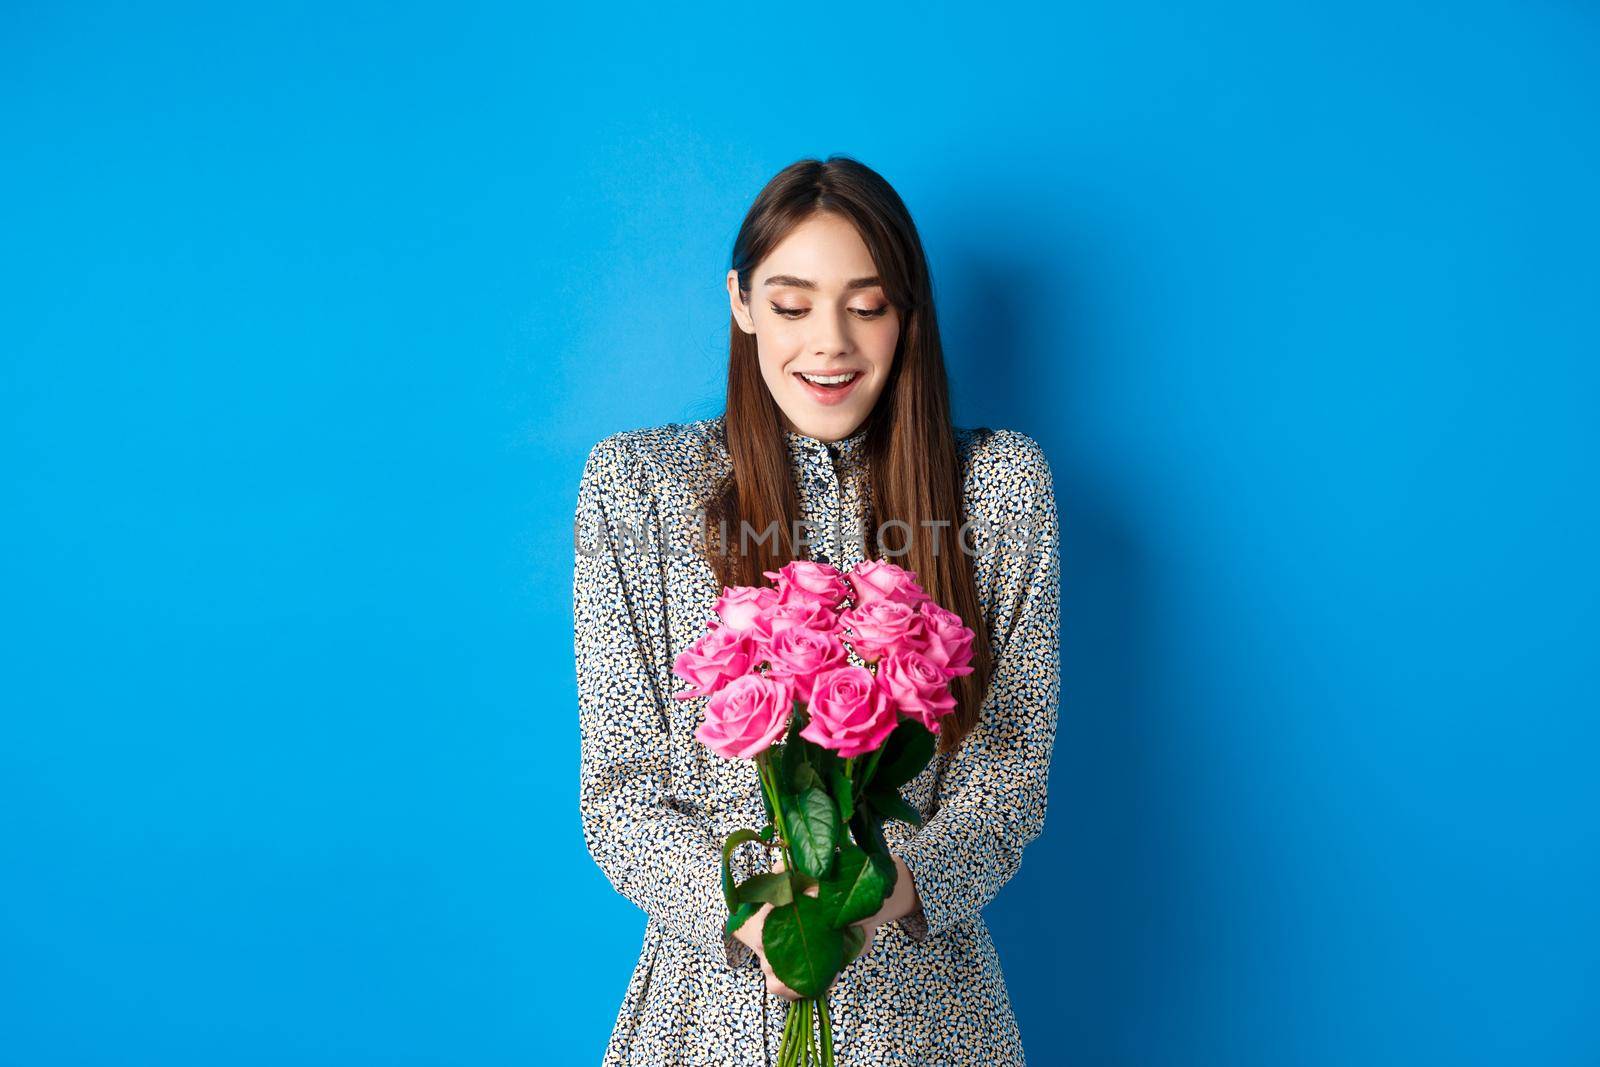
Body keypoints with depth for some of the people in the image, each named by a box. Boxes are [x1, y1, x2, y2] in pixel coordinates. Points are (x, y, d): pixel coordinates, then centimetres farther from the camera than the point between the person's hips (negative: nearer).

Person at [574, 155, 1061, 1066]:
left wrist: (902, 881, -24)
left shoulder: (1001, 485, -2)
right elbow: (620, 791, -6)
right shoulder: (636, 484, -4)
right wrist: (743, 905, -23)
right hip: (712, 991, 0)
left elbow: (1010, 776, -4)